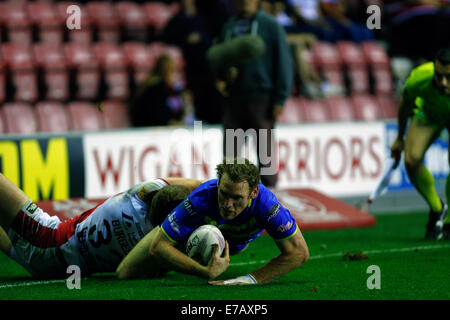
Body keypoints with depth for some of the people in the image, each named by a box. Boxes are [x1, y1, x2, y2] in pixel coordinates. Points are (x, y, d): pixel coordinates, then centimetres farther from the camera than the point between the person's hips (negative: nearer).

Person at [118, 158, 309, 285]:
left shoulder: (266, 204, -47)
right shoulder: (202, 199, -48)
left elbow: (299, 252, -41)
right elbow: (158, 247, -43)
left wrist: (251, 279, -51)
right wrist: (206, 273, -56)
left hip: (235, 244, 2)